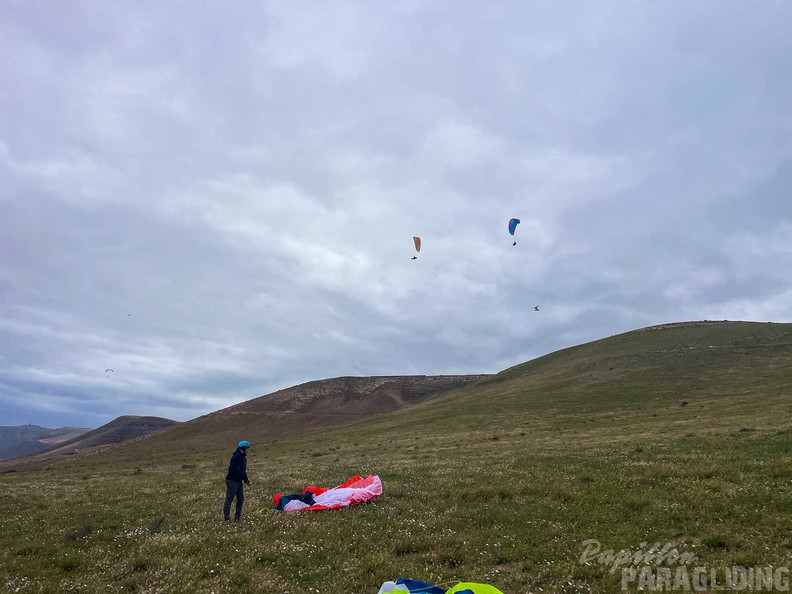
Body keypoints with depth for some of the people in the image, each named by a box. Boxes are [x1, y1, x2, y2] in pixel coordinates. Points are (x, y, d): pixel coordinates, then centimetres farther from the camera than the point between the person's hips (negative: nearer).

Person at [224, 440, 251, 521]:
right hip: (232, 481, -10)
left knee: (241, 499, 12)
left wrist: (246, 479, 6)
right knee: (229, 499, -1)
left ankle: (237, 517, 21)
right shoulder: (236, 457, -17)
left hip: (238, 481, 10)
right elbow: (234, 470, -24)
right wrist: (245, 478, -21)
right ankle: (226, 517, 7)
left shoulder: (243, 457, 14)